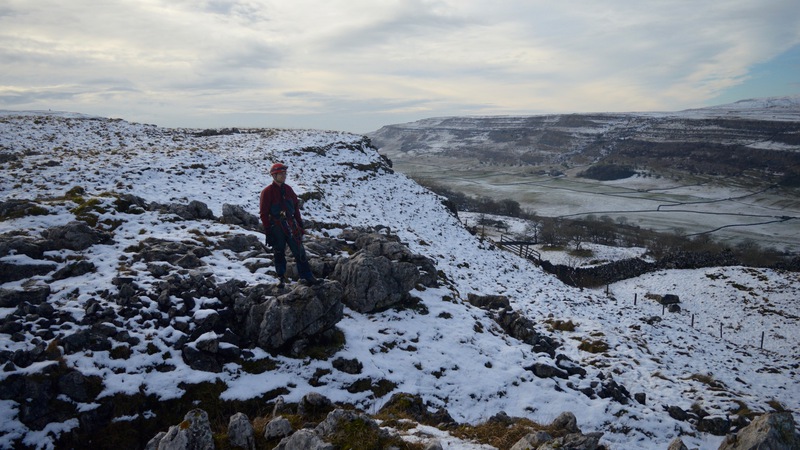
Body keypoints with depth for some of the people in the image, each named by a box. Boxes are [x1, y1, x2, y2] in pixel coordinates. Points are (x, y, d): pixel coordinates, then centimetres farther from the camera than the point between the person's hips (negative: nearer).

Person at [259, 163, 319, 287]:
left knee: (300, 252, -1)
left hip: (291, 226, 4)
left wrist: (300, 225, 12)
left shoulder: (288, 189, 9)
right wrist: (268, 232, -9)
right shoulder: (267, 192, -6)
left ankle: (307, 277, 2)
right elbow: (264, 213, -6)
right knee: (279, 254, 8)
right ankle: (281, 278, 21)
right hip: (276, 228, -3)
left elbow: (296, 208, 15)